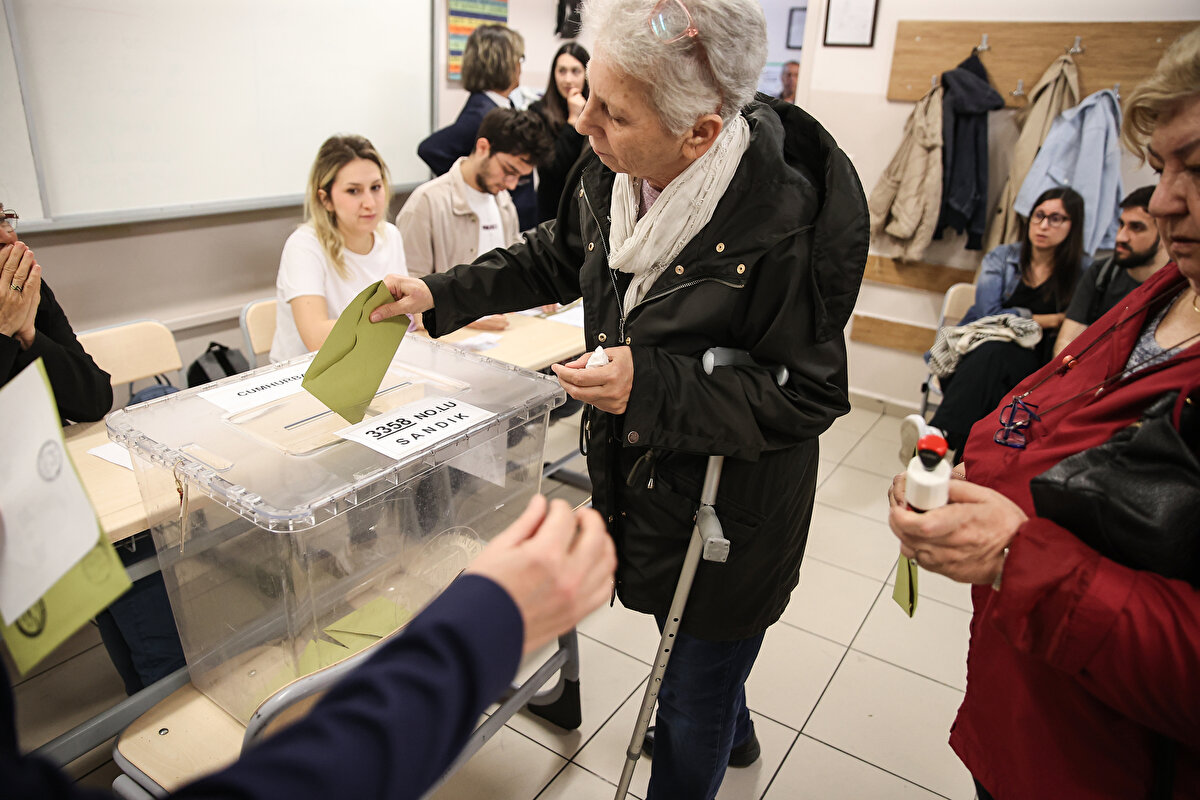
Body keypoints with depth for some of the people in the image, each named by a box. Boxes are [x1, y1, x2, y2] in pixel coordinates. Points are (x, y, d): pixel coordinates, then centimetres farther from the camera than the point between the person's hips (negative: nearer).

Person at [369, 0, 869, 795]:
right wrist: (440, 294, 5)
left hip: (734, 510, -7)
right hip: (641, 480, 8)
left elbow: (810, 396, -23)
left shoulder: (785, 221, -31)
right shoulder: (611, 173, -10)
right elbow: (555, 259, 10)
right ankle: (733, 732, 66)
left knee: (692, 712, 13)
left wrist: (651, 387, -32)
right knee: (679, 632, 33)